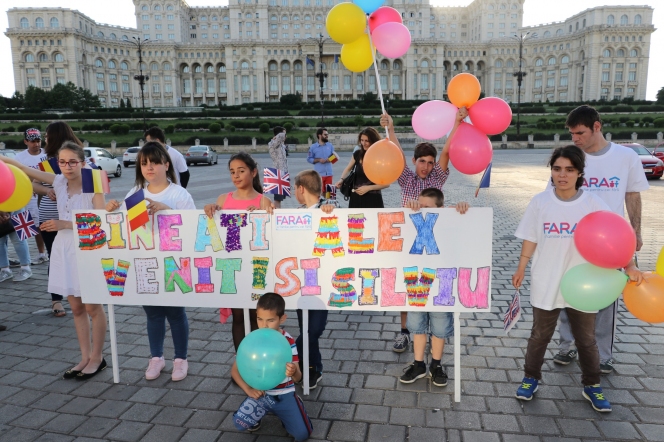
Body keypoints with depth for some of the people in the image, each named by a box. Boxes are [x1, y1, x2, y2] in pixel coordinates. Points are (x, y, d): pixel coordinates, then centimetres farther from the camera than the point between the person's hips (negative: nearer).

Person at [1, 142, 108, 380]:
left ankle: (97, 357, 20)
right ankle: (85, 357, 25)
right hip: (64, 250, 6)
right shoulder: (59, 182, 3)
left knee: (92, 307, 5)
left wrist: (66, 224, -21)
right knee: (76, 308, 13)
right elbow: (24, 168, 6)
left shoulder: (93, 187, -13)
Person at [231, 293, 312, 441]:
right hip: (260, 393, 1)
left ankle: (279, 411, 19)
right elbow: (235, 370, -4)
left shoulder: (288, 341, -15)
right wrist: (248, 389, -20)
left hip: (284, 394, -1)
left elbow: (298, 377, -19)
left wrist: (294, 372, -44)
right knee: (240, 423, -22)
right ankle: (260, 412, 12)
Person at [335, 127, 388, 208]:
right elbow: (348, 169, 18)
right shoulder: (357, 154, 2)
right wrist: (341, 179, -1)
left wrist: (368, 188, -19)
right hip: (356, 198, 3)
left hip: (373, 199, -3)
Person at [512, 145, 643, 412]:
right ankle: (531, 378, 34)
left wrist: (629, 266, -23)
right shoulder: (540, 202, -6)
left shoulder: (593, 204, -9)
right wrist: (521, 269, 1)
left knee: (586, 340, 16)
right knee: (540, 336, 15)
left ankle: (591, 386, 37)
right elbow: (530, 239, 1)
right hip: (546, 284, 0)